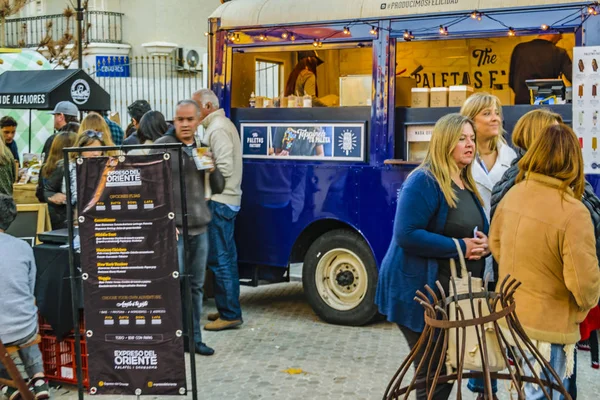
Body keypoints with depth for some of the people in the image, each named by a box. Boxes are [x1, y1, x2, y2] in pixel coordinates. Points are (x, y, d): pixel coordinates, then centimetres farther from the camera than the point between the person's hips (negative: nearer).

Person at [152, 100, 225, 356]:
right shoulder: (163, 146, -4)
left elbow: (218, 189, 14)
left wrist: (213, 169, -7)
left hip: (200, 227, 5)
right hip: (174, 228, -5)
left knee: (196, 286, 10)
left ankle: (194, 337, 19)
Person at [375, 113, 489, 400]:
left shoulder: (468, 185, 13)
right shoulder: (424, 181, -15)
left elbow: (478, 231, 25)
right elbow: (407, 235, -24)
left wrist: (481, 244, 0)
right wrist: (460, 247, -21)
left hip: (458, 292, 9)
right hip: (420, 291, -9)